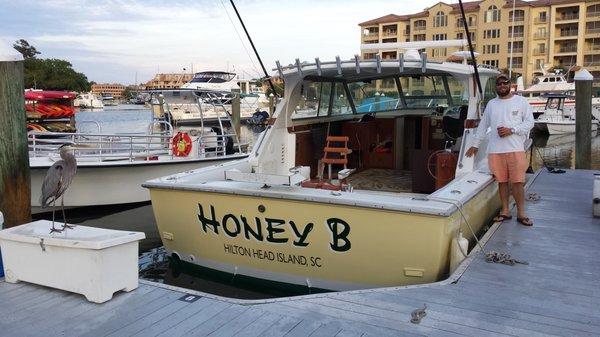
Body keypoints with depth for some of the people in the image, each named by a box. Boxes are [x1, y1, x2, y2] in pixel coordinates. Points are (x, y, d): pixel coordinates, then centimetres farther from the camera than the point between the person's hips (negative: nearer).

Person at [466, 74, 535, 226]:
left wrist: (511, 130, -12)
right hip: (495, 150, 3)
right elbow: (483, 126, 18)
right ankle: (505, 211, 16)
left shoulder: (521, 101, 5)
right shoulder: (491, 104, 13)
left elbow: (529, 122, 1)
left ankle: (521, 213, 4)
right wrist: (475, 144, 17)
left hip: (516, 149, -3)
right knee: (502, 181, 6)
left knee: (518, 181, -4)